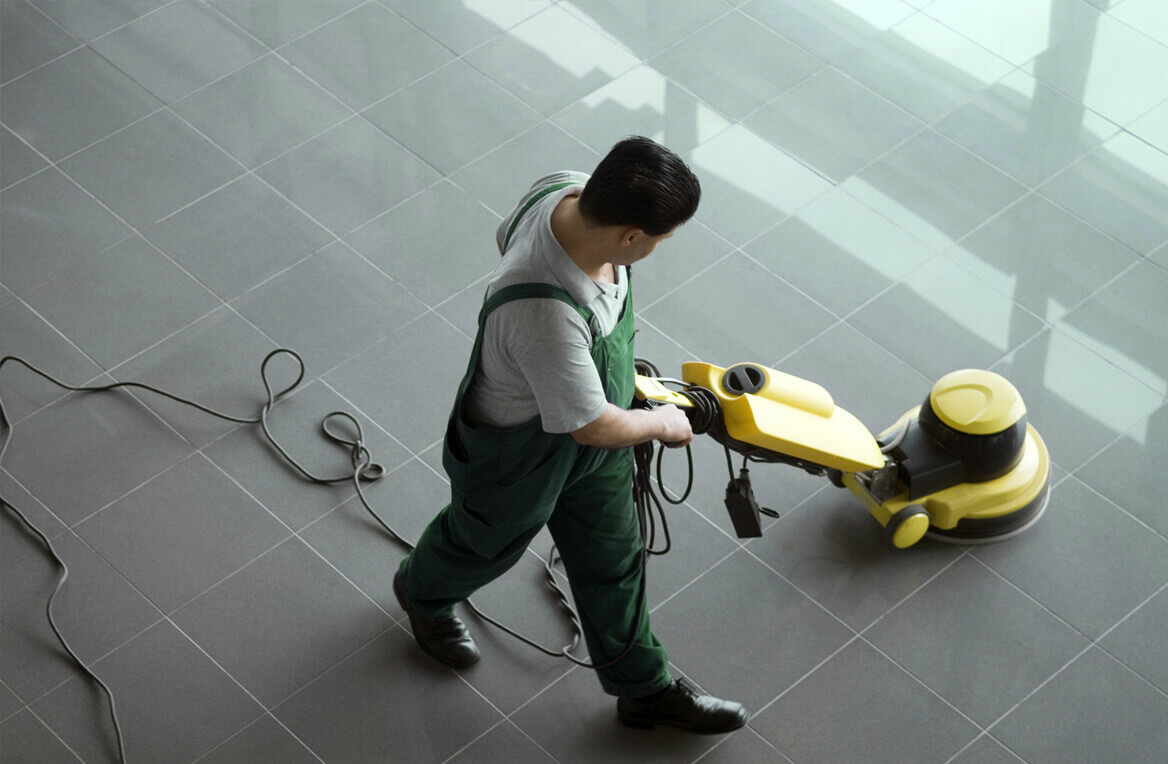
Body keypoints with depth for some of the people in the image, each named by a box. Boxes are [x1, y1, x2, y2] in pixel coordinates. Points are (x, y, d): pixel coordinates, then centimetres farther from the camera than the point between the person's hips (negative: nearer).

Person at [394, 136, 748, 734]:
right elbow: (594, 426, -34)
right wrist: (663, 423, -13)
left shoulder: (566, 191, -26)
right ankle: (423, 592, 63)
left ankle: (643, 688, 47)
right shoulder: (545, 317, -50)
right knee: (488, 542, 28)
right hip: (518, 451, -7)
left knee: (611, 556, 24)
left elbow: (506, 239, -1)